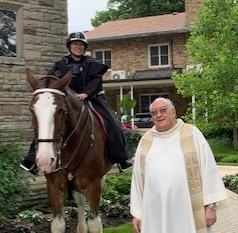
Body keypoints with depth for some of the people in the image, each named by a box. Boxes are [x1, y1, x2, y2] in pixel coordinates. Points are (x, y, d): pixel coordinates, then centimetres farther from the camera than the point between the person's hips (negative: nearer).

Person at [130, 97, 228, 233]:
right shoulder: (146, 139, 9)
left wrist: (210, 205, -7)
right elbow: (138, 177, 11)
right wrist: (137, 212, 10)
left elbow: (208, 169, -2)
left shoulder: (192, 133, 1)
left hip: (189, 211, -2)